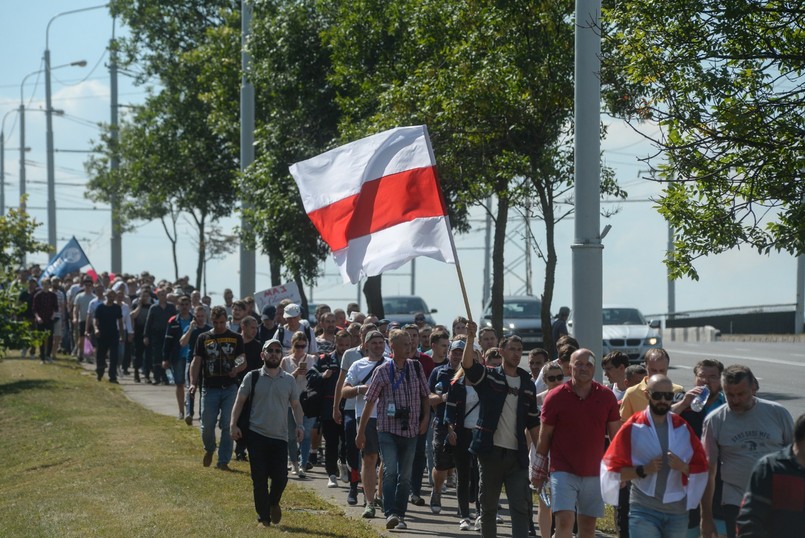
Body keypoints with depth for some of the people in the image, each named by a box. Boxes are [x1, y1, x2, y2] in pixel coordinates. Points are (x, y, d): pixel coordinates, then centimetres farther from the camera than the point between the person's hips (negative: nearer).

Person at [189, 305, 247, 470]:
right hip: (209, 388, 1)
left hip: (230, 388, -1)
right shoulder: (204, 338, 7)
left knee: (227, 426, -4)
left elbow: (243, 361, 4)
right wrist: (193, 383, -11)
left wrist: (237, 369, -20)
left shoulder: (236, 338, 6)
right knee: (207, 425, 1)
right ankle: (209, 449, 30)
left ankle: (223, 461, 3)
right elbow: (196, 361, 3)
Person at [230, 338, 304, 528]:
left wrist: (299, 425, -1)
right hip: (256, 435, -1)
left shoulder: (289, 380, 8)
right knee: (259, 478, 0)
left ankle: (273, 503, 27)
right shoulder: (252, 377, 2)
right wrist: (233, 424, -7)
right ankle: (263, 517, 11)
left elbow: (296, 405, 14)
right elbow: (240, 401, 4)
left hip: (280, 436, 1)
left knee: (280, 477, -4)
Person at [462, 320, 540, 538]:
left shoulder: (527, 384, 11)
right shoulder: (488, 377, 1)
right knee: (488, 507, 8)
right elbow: (467, 364, -20)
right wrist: (471, 337, -34)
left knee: (520, 507, -5)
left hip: (517, 454, 2)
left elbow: (533, 423, 14)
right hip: (491, 451, -2)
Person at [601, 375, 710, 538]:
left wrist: (683, 467, -11)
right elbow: (614, 469, -4)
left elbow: (700, 466, 10)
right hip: (644, 511, -4)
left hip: (677, 512, 4)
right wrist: (643, 470, -18)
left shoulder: (683, 428, 7)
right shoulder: (632, 428, -4)